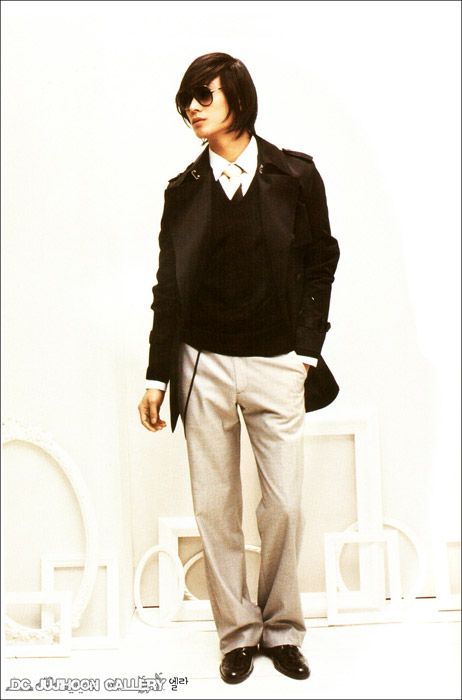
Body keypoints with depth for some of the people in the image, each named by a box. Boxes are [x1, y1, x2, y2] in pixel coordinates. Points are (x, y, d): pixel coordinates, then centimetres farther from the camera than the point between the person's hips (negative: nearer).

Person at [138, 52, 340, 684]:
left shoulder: (295, 175, 3)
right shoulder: (185, 191, 7)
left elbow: (320, 261, 7)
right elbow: (169, 286, 7)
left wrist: (307, 349, 0)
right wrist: (156, 376, 4)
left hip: (276, 365, -1)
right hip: (204, 365, 1)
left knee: (284, 504, 2)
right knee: (215, 507, 4)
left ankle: (282, 628, 21)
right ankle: (237, 631, 20)